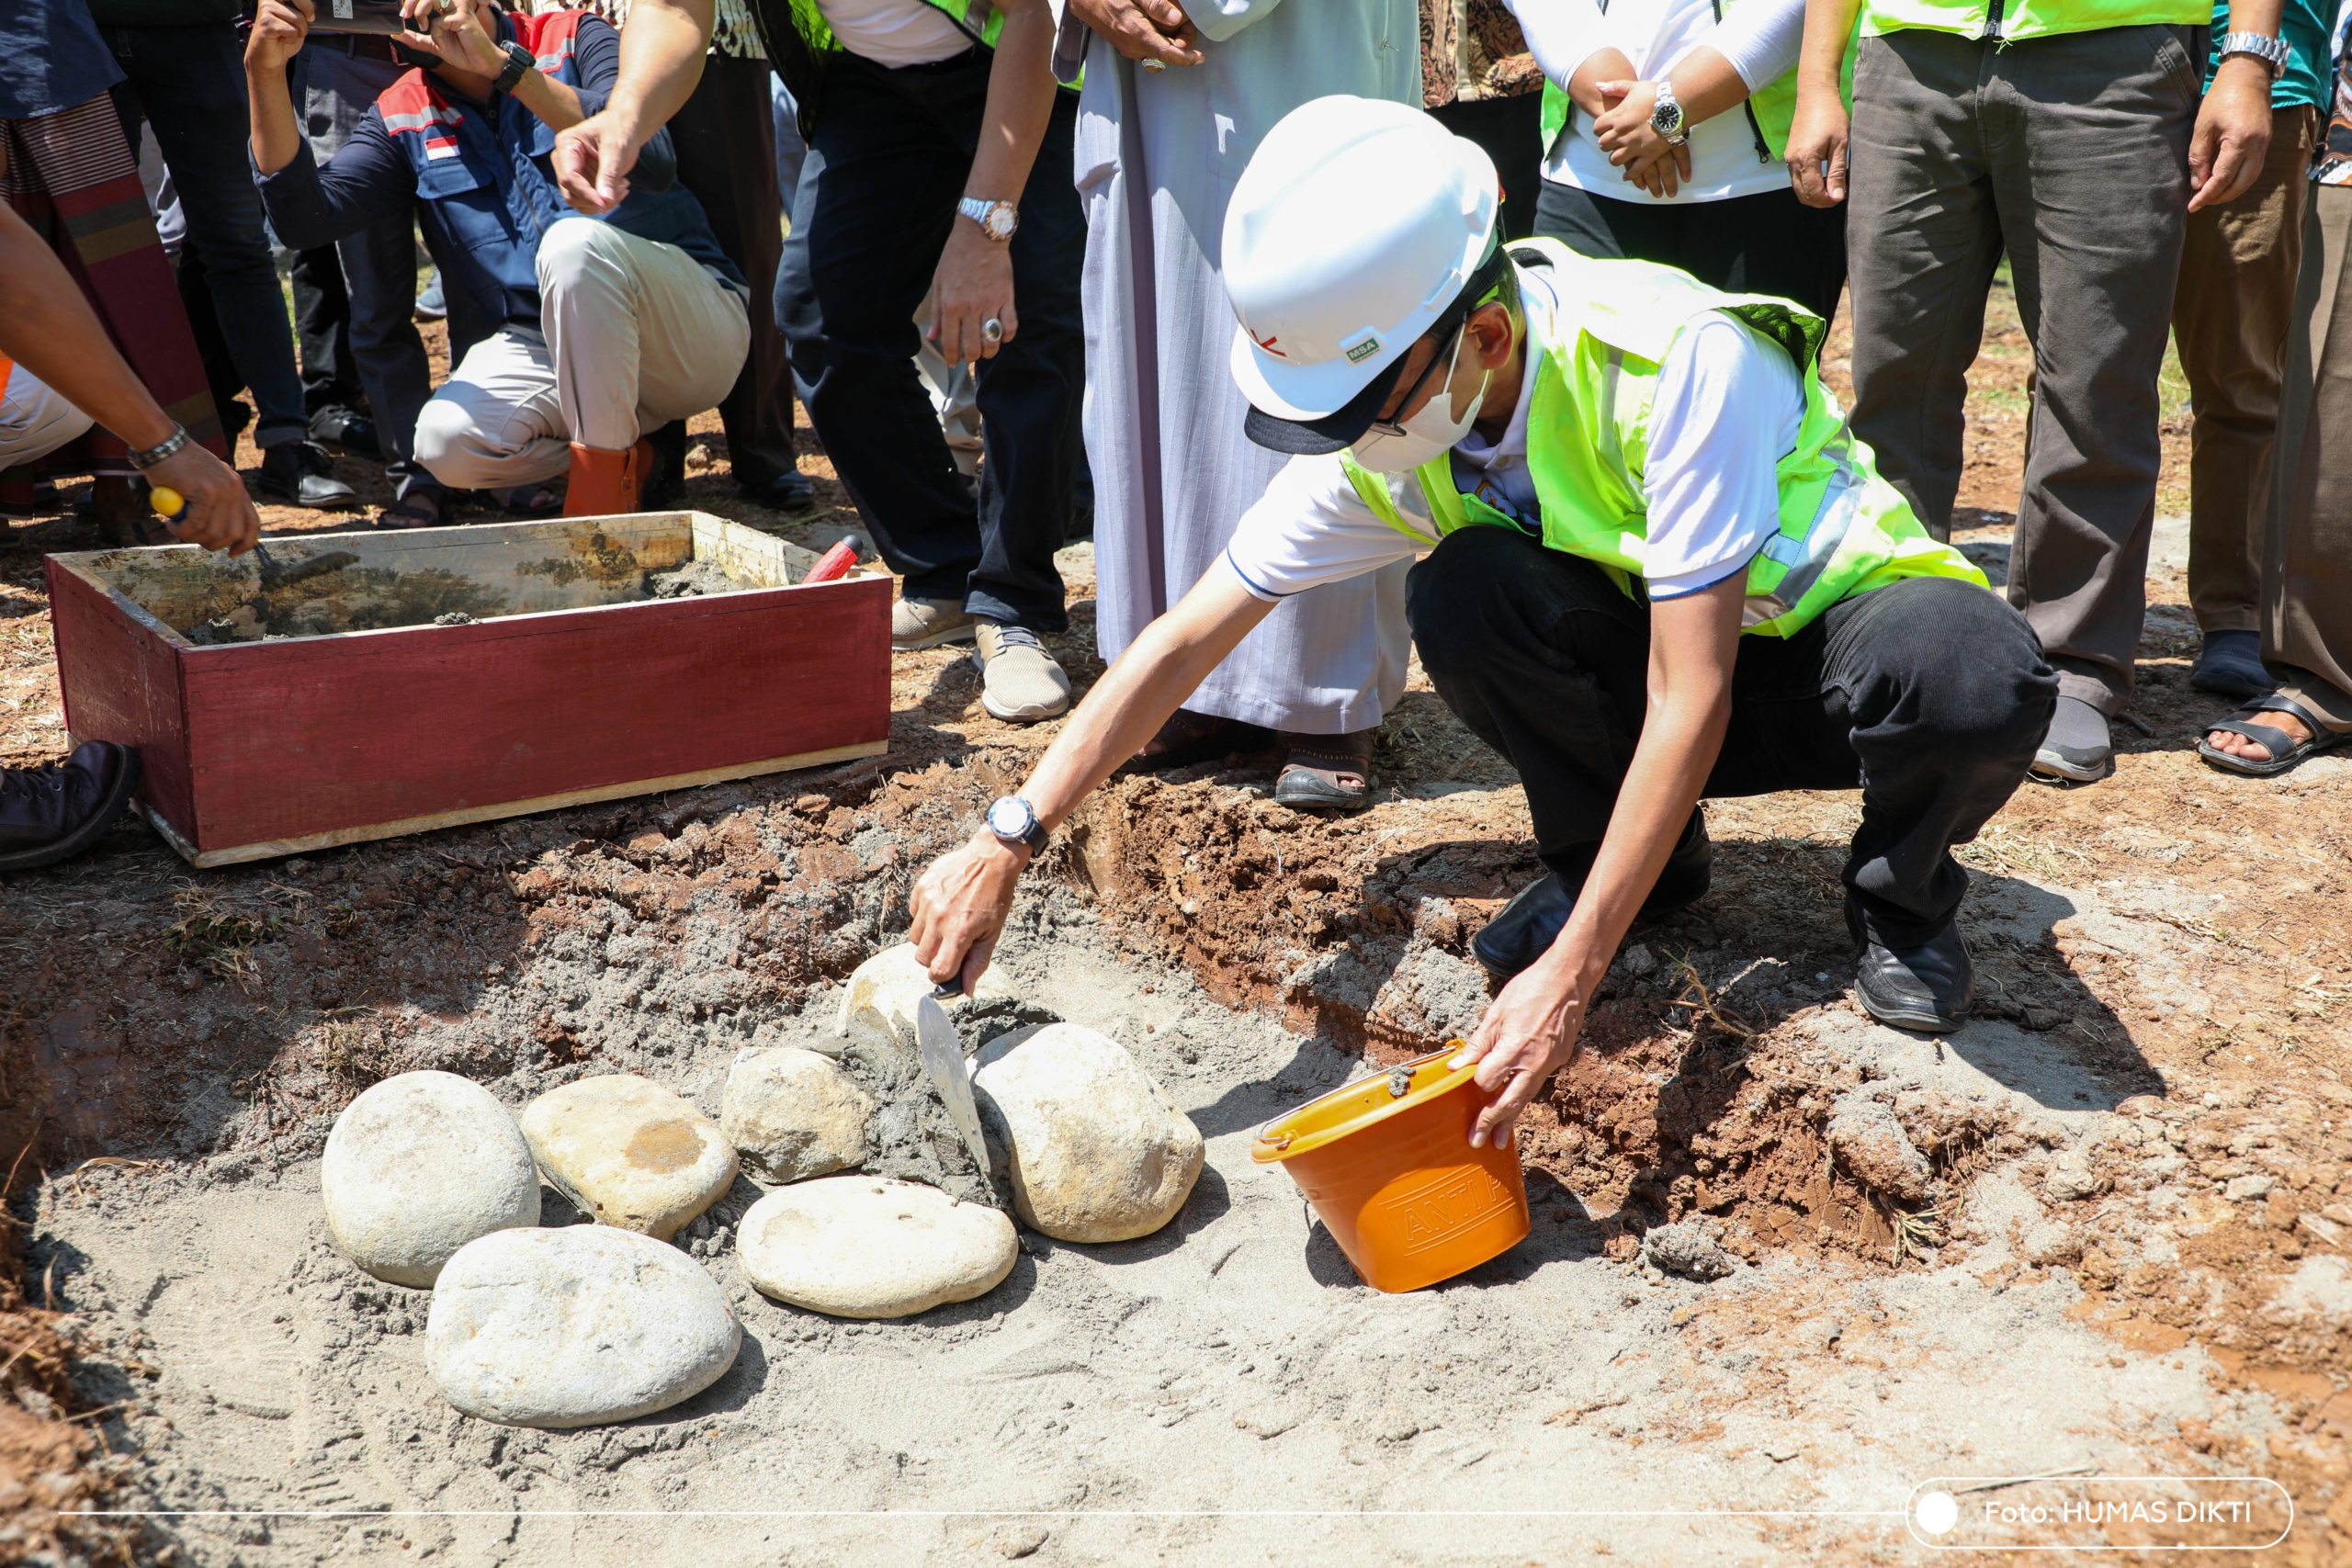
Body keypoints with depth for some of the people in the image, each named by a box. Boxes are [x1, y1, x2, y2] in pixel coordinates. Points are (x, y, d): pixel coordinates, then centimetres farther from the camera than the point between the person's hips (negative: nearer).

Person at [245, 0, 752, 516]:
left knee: (574, 240, -32)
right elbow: (305, 218, -3)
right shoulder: (403, 117, 8)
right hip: (544, 347, 4)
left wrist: (501, 64, -26)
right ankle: (628, 450, 2)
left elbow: (651, 157, -22)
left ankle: (605, 480, -17)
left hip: (691, 334, -3)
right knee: (446, 439, -24)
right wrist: (266, 72, -14)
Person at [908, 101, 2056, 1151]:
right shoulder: (1384, 438, -15)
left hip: (1829, 624, -4)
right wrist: (1007, 843, -19)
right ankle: (1625, 859, -2)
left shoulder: (1679, 363, -33)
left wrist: (1569, 975, -37)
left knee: (1977, 677, -39)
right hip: (1649, 651, 4)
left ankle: (1900, 896, -5)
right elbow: (1188, 638, -12)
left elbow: (1690, 699, -34)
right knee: (1464, 592, -28)